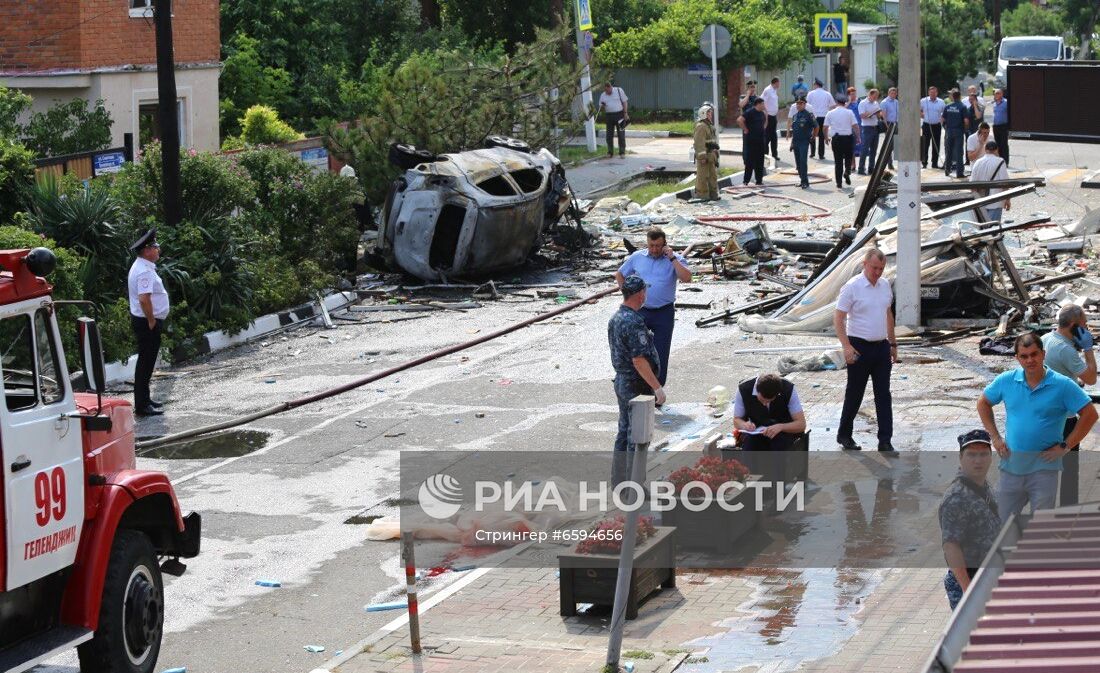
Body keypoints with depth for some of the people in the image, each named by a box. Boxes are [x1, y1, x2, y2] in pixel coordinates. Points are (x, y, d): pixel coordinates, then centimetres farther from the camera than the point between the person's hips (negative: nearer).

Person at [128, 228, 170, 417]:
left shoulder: (141, 267, 14)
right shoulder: (144, 272, -21)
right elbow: (144, 299, -29)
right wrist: (152, 322, -20)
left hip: (145, 322, 11)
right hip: (147, 323, -11)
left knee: (146, 361, 18)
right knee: (146, 362, -6)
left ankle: (144, 399, 29)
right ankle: (141, 405, -3)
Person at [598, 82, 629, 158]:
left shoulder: (619, 90, 0)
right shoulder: (603, 95, 7)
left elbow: (625, 102, 1)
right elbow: (601, 109, 10)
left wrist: (625, 113, -7)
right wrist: (602, 107, -14)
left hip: (619, 114, -3)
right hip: (609, 116, 3)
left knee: (621, 135, -2)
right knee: (609, 135, 2)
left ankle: (622, 152, 3)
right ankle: (610, 153, 10)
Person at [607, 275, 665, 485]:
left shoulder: (615, 318, 8)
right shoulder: (634, 322, -23)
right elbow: (638, 360, -25)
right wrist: (657, 387, -21)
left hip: (621, 380, 10)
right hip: (637, 385, -10)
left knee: (624, 433, 17)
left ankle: (619, 480, 23)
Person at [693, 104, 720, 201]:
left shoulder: (709, 126, 18)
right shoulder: (701, 126, -15)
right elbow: (699, 142, -21)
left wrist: (715, 155, 24)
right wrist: (702, 156, -24)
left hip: (711, 156, 10)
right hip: (704, 157, -10)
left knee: (712, 176, 15)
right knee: (703, 177, -6)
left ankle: (713, 194, 22)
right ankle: (702, 195, -3)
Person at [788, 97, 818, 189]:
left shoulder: (808, 115, -7)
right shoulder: (795, 116, 14)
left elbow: (816, 127, -4)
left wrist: (812, 138, -2)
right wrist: (792, 143, 18)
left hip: (804, 142, -7)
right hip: (795, 142, 7)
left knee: (803, 161, -13)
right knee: (798, 163, 9)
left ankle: (805, 182, -11)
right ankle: (802, 180, 18)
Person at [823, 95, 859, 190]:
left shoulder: (830, 113, 4)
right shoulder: (849, 112, 0)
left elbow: (824, 127, 4)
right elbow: (855, 126, -3)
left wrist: (826, 138, 19)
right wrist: (858, 137, 8)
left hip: (836, 138, 1)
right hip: (848, 138, -1)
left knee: (838, 161, 6)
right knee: (848, 157, 17)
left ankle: (839, 184, 4)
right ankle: (847, 172, -11)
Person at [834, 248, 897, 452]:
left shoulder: (885, 285, 9)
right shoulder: (852, 287, -11)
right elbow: (838, 318, -12)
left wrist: (893, 343, 19)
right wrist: (846, 347, -20)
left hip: (882, 347, 6)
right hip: (860, 347, -6)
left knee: (884, 395, 2)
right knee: (854, 395, 4)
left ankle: (885, 441, 3)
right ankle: (844, 435, 20)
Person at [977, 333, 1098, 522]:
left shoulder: (1062, 385, -7)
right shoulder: (1007, 380, 2)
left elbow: (1089, 414, -7)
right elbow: (983, 403, 16)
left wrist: (1065, 446, -9)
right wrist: (995, 438, 8)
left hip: (1044, 469, -3)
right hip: (1011, 466, 3)